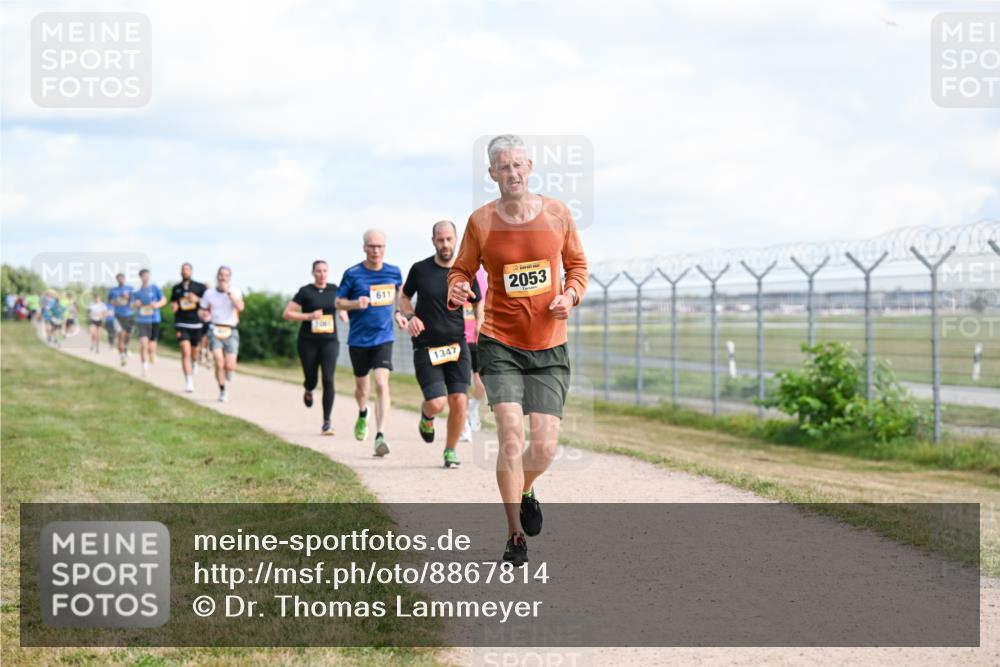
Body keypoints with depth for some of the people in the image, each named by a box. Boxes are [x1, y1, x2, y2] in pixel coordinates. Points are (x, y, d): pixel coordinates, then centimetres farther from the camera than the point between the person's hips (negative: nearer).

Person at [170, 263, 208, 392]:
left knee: (194, 352, 14)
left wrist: (197, 299, -16)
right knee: (186, 353, -15)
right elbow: (172, 303, 22)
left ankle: (193, 367, 48)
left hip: (196, 324, 1)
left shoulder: (200, 287, 1)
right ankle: (189, 383, -20)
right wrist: (173, 306, -1)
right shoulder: (176, 288, 8)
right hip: (182, 325, -1)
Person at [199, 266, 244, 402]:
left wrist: (229, 292, -19)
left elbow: (240, 307, -16)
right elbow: (203, 311, 16)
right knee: (219, 363, -18)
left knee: (230, 366, -7)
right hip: (215, 329, 0)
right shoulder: (209, 293, 5)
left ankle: (227, 382, 30)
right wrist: (205, 314, -8)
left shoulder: (235, 291, 1)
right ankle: (222, 391, 0)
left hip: (231, 331, 0)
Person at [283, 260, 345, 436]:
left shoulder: (334, 289, 5)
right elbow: (287, 314, -7)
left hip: (329, 341, 1)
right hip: (308, 342, -1)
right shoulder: (305, 292, -5)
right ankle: (308, 391, 49)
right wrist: (309, 316, -16)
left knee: (328, 380, -13)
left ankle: (326, 423, -11)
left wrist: (342, 311, 8)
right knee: (312, 380, 8)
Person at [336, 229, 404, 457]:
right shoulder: (352, 274, -6)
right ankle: (363, 414, 50)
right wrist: (356, 304, -20)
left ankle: (380, 435, -20)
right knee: (362, 387, 15)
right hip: (358, 340, 0)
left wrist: (397, 313, 14)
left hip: (384, 338, 0)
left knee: (382, 384, -18)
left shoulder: (394, 272, 1)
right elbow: (339, 302, -1)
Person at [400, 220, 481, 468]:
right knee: (436, 403, -13)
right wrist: (410, 316, -6)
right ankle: (426, 416, 26)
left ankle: (450, 451, 13)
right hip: (426, 347, -2)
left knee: (459, 400, -8)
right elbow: (404, 297, 14)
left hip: (456, 345, 2)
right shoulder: (420, 269, -1)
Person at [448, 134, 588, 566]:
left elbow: (577, 263, 14)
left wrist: (571, 294, -6)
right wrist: (456, 292, -17)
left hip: (550, 348, 2)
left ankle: (524, 492, 33)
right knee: (511, 439, -13)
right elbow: (462, 270, 6)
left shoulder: (557, 214, 1)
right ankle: (515, 536, 0)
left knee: (545, 447, -3)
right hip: (500, 344, -2)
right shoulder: (480, 221, -3)